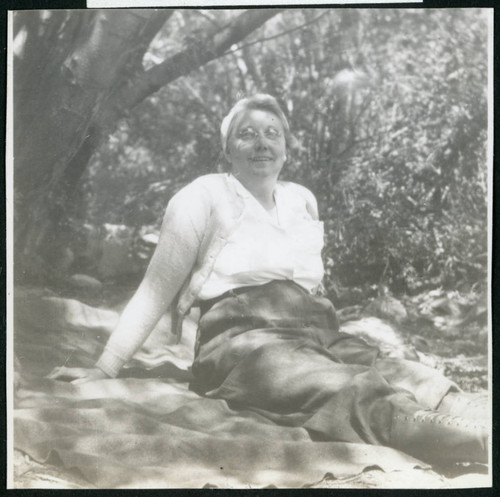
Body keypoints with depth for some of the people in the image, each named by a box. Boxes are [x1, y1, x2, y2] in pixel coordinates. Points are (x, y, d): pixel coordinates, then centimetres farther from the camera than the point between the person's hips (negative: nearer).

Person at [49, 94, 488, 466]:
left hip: (317, 332, 7)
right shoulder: (205, 195, 6)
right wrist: (106, 369, -3)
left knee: (426, 386, -25)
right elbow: (156, 290, 4)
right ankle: (483, 445, -59)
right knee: (359, 395, -38)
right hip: (244, 337, -6)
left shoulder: (303, 200, 21)